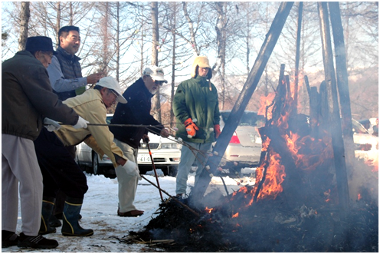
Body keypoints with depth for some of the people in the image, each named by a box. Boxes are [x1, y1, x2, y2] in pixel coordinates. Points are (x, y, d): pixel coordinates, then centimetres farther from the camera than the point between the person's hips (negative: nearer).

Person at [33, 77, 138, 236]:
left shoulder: (86, 99, 26)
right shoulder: (96, 103, -6)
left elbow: (90, 136, 27)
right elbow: (104, 138, -11)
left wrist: (115, 158, 22)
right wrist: (123, 162, -5)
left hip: (40, 138, 10)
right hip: (50, 142, -10)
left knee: (52, 181, 23)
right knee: (77, 183, -1)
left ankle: (41, 225, 26)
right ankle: (70, 227, 8)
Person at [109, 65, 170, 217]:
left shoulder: (145, 94, 16)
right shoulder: (136, 92, -18)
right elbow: (142, 116, -33)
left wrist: (143, 133, 11)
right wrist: (159, 129, -41)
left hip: (132, 141, 11)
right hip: (121, 139, -11)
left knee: (132, 175, 15)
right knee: (128, 174, -12)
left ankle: (125, 206, 24)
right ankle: (126, 208, -6)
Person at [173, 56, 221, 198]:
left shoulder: (212, 88, 18)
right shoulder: (185, 86, 1)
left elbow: (216, 110, 25)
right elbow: (177, 106, -6)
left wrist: (216, 126, 18)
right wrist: (188, 122, -14)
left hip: (207, 133, 5)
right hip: (191, 134, -5)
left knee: (204, 165, 8)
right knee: (185, 164, -7)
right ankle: (180, 192, -1)